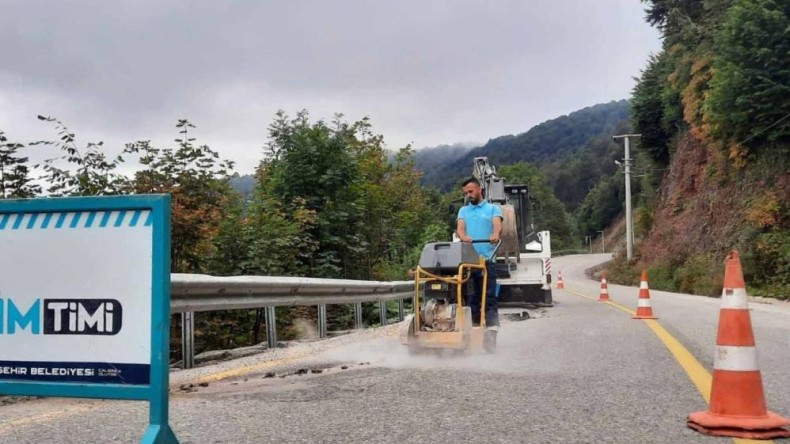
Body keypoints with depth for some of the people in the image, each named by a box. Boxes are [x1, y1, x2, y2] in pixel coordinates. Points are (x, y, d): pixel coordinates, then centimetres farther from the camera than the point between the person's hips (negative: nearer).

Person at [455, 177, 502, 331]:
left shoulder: (493, 208, 12)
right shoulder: (463, 211, 21)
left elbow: (497, 224, -7)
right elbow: (460, 227, 2)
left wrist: (495, 235, -31)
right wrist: (463, 236, -22)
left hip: (486, 258, -3)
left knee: (489, 295, -8)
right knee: (471, 295, 4)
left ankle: (492, 326, -11)